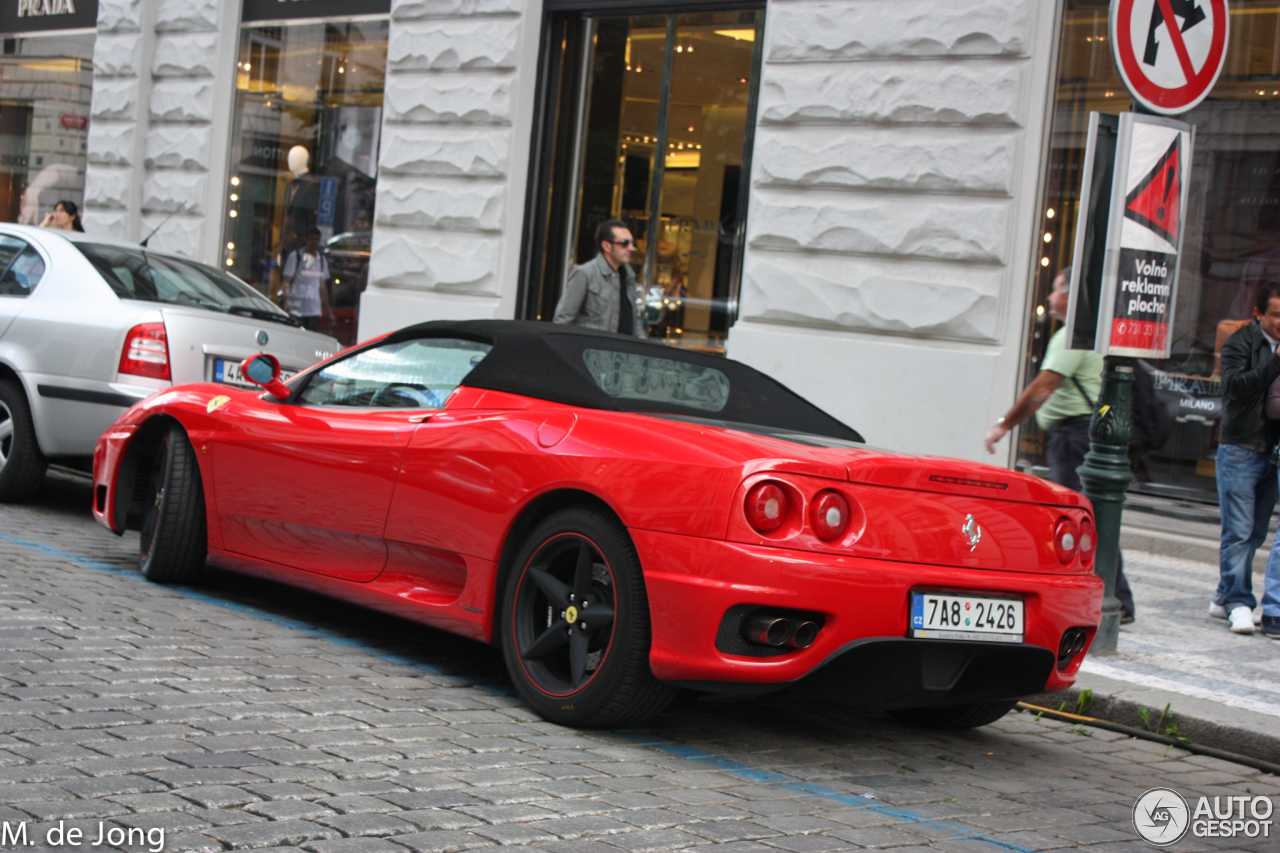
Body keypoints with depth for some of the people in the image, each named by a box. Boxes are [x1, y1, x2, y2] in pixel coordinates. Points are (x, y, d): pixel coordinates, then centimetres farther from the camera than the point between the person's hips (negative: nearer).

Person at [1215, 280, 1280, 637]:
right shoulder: (1241, 343, -5)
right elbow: (1233, 385, -19)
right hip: (1240, 449, -6)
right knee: (1239, 531, -5)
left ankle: (1225, 599, 17)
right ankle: (1238, 602, 1)